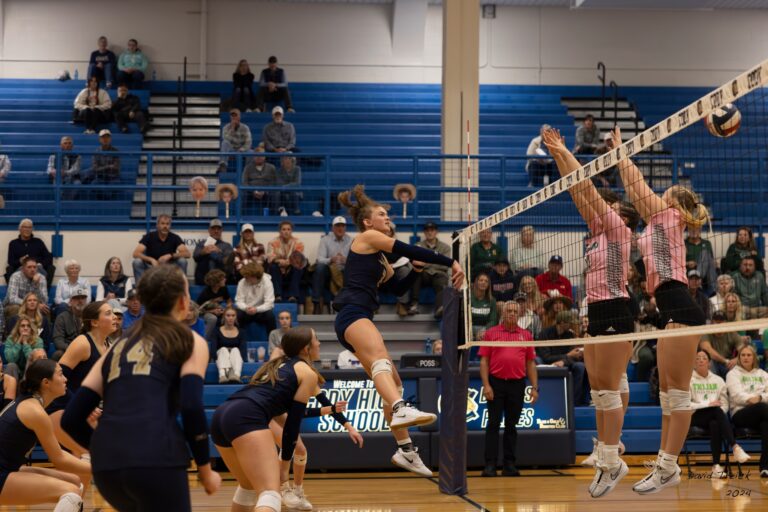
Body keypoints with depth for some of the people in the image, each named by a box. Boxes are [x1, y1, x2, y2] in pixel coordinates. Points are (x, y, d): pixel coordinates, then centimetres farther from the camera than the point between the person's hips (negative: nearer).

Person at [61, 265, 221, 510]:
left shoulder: (119, 347, 25)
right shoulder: (191, 342, 12)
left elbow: (71, 419, 20)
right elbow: (191, 407, -5)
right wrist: (206, 471, 5)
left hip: (105, 466, 6)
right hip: (156, 461, -6)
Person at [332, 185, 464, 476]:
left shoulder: (378, 256, 29)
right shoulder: (368, 237, 3)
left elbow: (398, 289, 29)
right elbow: (410, 250, -7)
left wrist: (415, 269, 11)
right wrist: (452, 263, -6)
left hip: (357, 319, 10)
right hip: (353, 313, -10)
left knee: (393, 383, 11)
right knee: (381, 360, -37)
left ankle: (405, 450, 15)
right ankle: (402, 410, -64)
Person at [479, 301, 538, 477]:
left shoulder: (526, 335, 11)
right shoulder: (490, 333, 4)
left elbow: (531, 363, 11)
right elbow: (484, 361, 1)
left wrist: (534, 387, 4)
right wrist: (486, 385, -8)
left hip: (517, 384, 2)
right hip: (496, 383, -2)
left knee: (511, 426, 7)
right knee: (493, 424, -2)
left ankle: (509, 464, 12)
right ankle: (490, 464, 0)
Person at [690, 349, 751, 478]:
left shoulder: (718, 380, 15)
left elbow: (725, 404, 11)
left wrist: (720, 412, -11)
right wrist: (708, 404, -14)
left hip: (714, 418, 3)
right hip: (695, 417, -3)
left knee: (715, 424, -36)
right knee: (717, 411, -35)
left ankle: (716, 466, -37)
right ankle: (734, 447, -43)